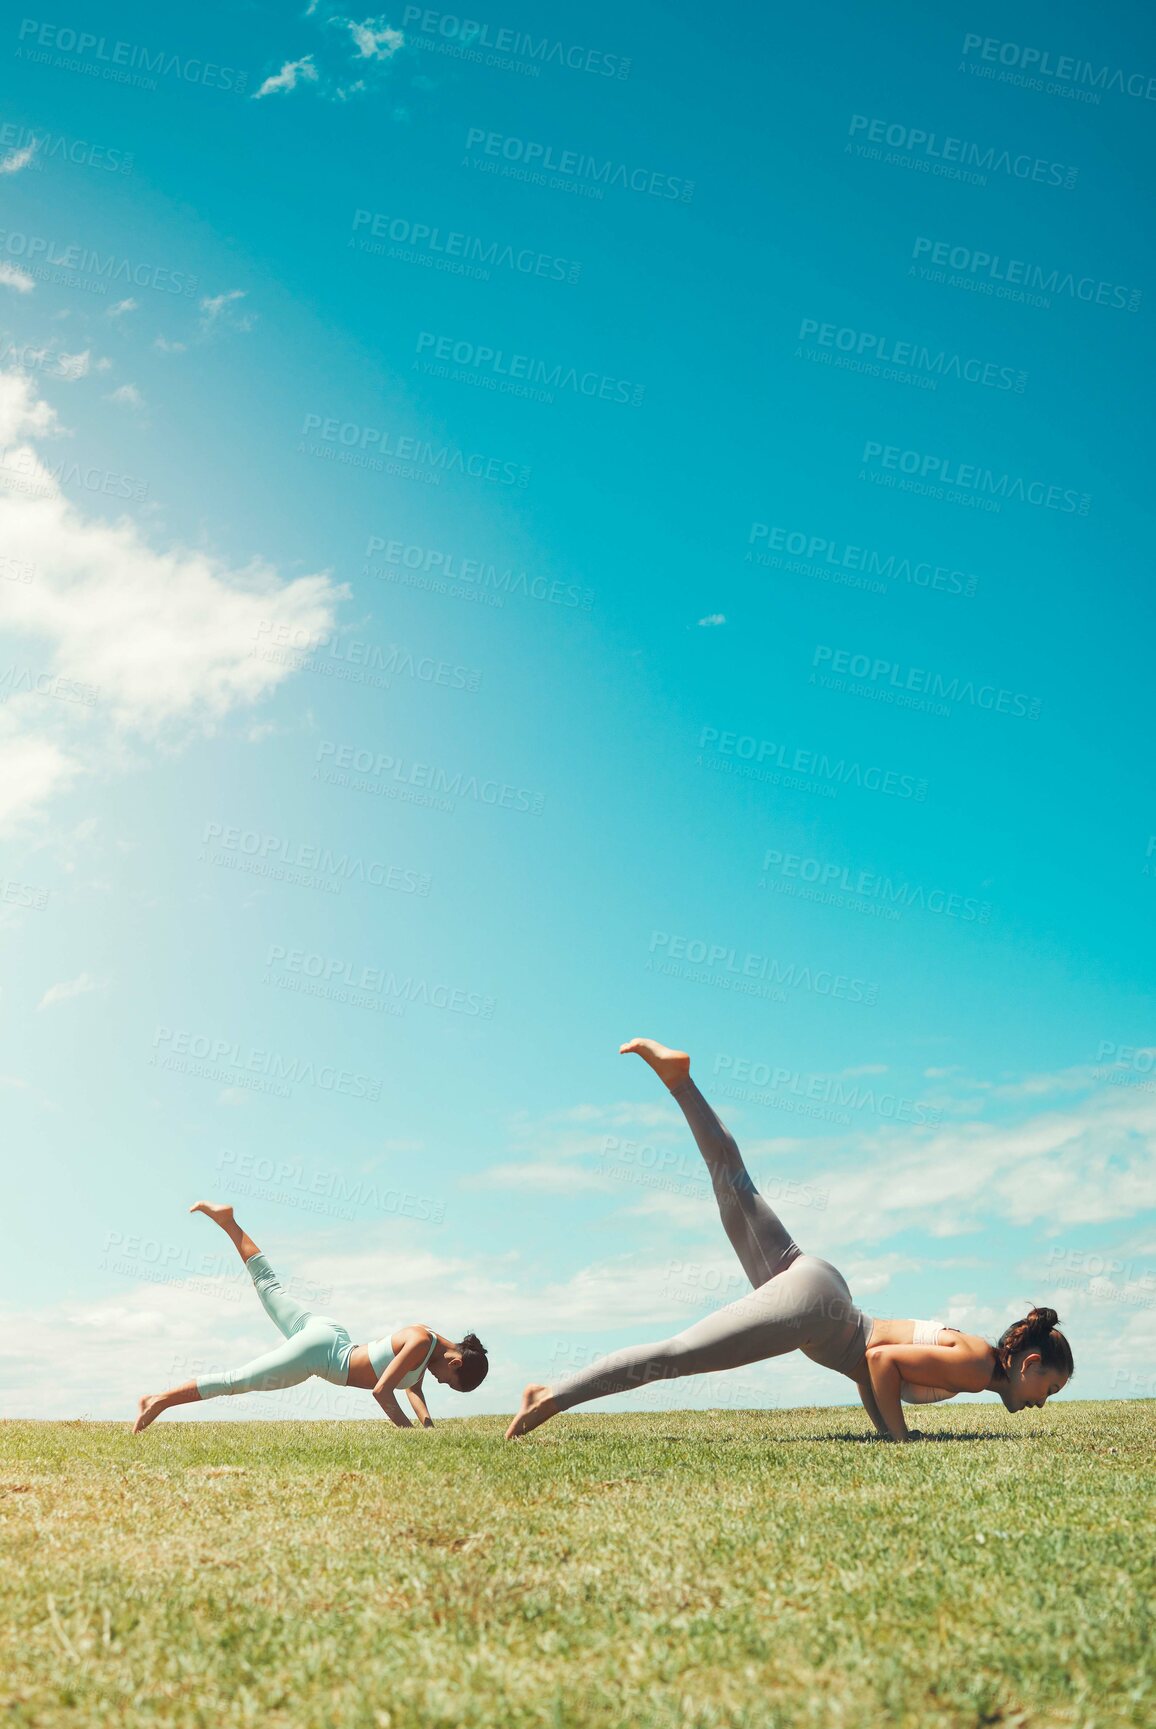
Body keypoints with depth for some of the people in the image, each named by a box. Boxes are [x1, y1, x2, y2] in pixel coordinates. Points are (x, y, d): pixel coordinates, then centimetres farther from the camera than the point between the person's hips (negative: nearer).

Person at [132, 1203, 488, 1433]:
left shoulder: (429, 1341, 5)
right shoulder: (420, 1344, -21)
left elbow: (413, 1389, 16)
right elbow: (381, 1391, -23)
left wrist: (429, 1425, 1)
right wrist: (411, 1430, -17)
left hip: (325, 1334, 8)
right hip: (321, 1352, -8)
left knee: (269, 1285, 21)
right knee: (238, 1380, -9)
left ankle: (228, 1221, 25)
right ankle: (161, 1400, -9)